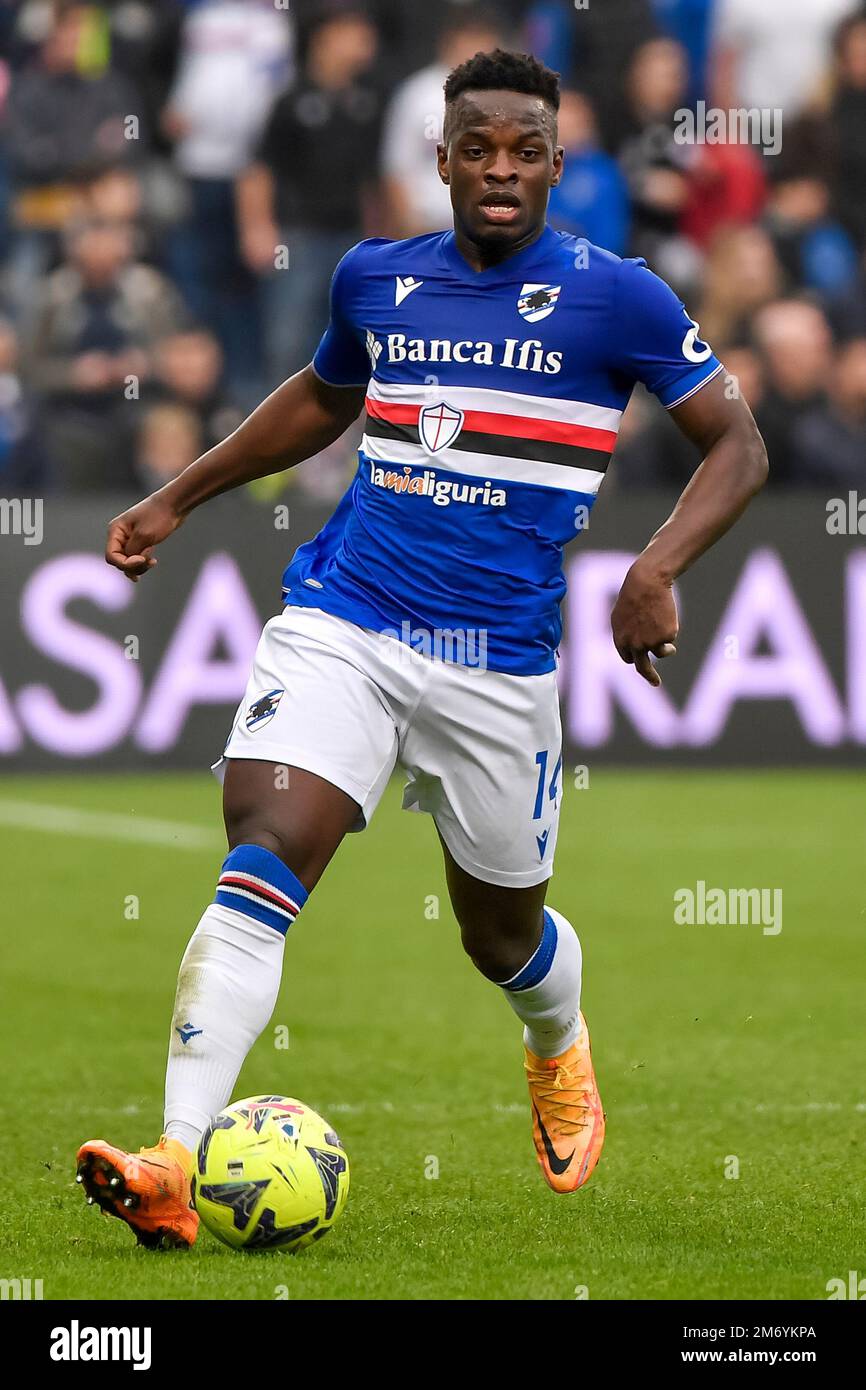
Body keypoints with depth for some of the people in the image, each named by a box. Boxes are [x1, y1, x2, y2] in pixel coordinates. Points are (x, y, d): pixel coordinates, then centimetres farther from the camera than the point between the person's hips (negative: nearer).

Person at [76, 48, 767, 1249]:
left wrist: (658, 568, -17)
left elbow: (736, 446, 0)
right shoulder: (376, 279, 8)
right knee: (263, 860, -21)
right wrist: (177, 499, 29)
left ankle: (561, 1054, 53)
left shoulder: (612, 296, -4)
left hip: (498, 665, -1)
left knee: (503, 934, 14)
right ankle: (178, 1169, -29)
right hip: (340, 623, 1)